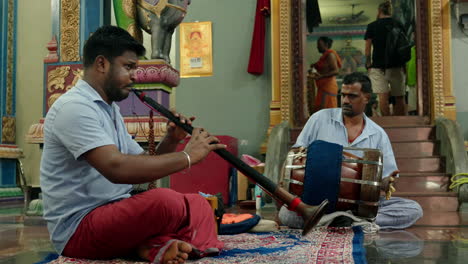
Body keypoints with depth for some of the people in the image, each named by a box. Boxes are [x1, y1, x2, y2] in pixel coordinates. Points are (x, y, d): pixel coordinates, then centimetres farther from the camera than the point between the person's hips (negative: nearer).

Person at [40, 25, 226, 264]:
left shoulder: (109, 109, 17)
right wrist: (187, 156, -23)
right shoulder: (74, 107, -16)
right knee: (164, 201, -33)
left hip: (116, 213, 10)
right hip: (78, 228, -10)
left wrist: (170, 141, -4)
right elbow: (117, 168, -31)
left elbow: (142, 166, 15)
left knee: (198, 203, 5)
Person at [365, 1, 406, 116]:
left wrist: (368, 64, 8)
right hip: (397, 65, 3)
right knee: (399, 98, 10)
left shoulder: (372, 26, 2)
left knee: (383, 97, -8)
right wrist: (404, 64, 18)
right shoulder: (398, 25, 9)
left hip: (378, 65, -3)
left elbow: (368, 48, 0)